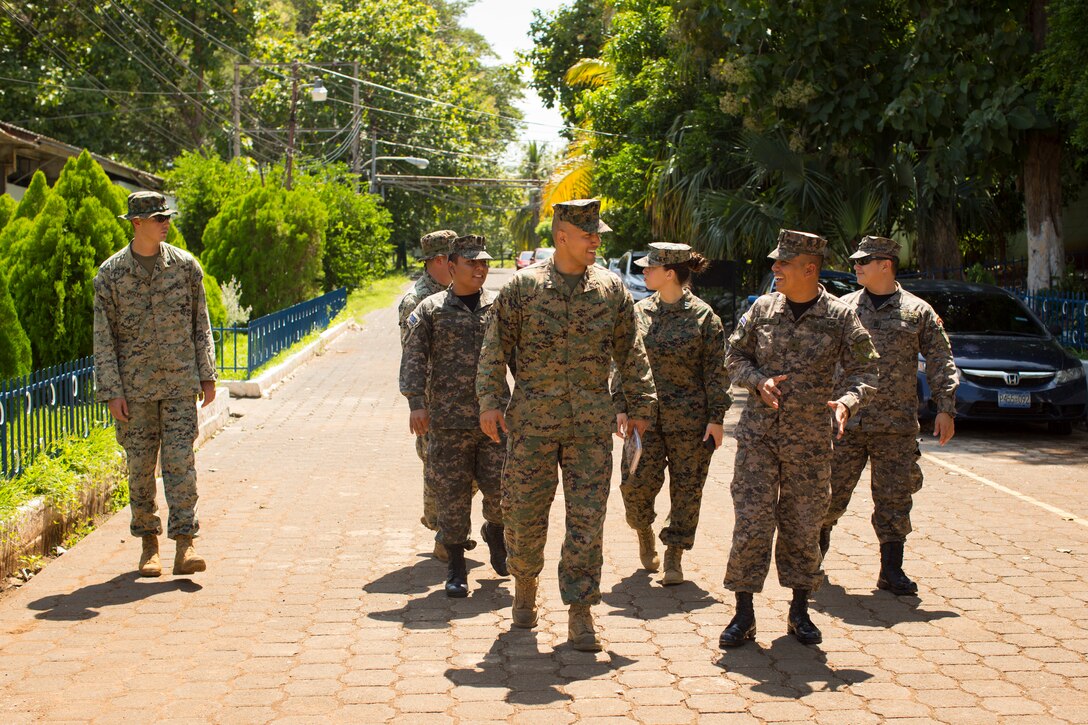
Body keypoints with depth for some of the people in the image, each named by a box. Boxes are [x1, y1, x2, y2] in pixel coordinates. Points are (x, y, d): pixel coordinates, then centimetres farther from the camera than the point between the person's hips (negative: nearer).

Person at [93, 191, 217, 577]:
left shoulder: (186, 266, 4)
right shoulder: (110, 273, -1)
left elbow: (201, 324, 10)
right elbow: (103, 338, 0)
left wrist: (207, 375, 5)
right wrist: (112, 392, -6)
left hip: (180, 381, 0)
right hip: (135, 385, 0)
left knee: (180, 459, -7)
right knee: (140, 465, 5)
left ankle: (184, 545, -7)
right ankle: (149, 544, 18)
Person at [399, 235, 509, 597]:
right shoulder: (431, 309, 4)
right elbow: (413, 358, -3)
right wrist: (416, 402, -13)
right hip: (448, 420, -1)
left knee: (501, 487, -2)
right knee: (452, 493, 2)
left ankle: (494, 529, 31)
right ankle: (456, 567, 16)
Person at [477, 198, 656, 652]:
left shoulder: (611, 289, 6)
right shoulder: (523, 286, 0)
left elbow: (631, 352, 12)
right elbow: (495, 347, 1)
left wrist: (640, 406, 9)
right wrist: (490, 401, -6)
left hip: (591, 425, 1)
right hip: (532, 420, -1)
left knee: (587, 517, -2)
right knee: (525, 511, 7)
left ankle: (580, 613, 6)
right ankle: (525, 585, 33)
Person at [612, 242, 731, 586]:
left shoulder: (703, 316, -3)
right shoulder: (639, 313, 7)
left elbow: (716, 371, -2)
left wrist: (716, 418, -5)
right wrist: (621, 406, 3)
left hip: (691, 418, -2)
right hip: (645, 415, 2)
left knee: (686, 488, 3)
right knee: (637, 482, -5)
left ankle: (674, 558, 16)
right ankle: (644, 531, 26)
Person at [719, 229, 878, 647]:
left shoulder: (840, 318, -3)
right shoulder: (762, 309, 3)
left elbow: (864, 371, 1)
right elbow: (734, 356, 12)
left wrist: (847, 401, -19)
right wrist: (759, 380, -8)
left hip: (810, 440, -1)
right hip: (758, 434, 1)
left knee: (804, 527, 8)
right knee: (751, 523, -3)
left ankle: (800, 612, 23)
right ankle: (744, 615, 6)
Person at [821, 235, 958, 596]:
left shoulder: (918, 312, 4)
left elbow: (941, 363, 5)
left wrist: (945, 408, -2)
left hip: (897, 426, -1)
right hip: (845, 420, 1)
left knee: (894, 499, 3)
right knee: (830, 492, 5)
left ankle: (892, 571, 12)